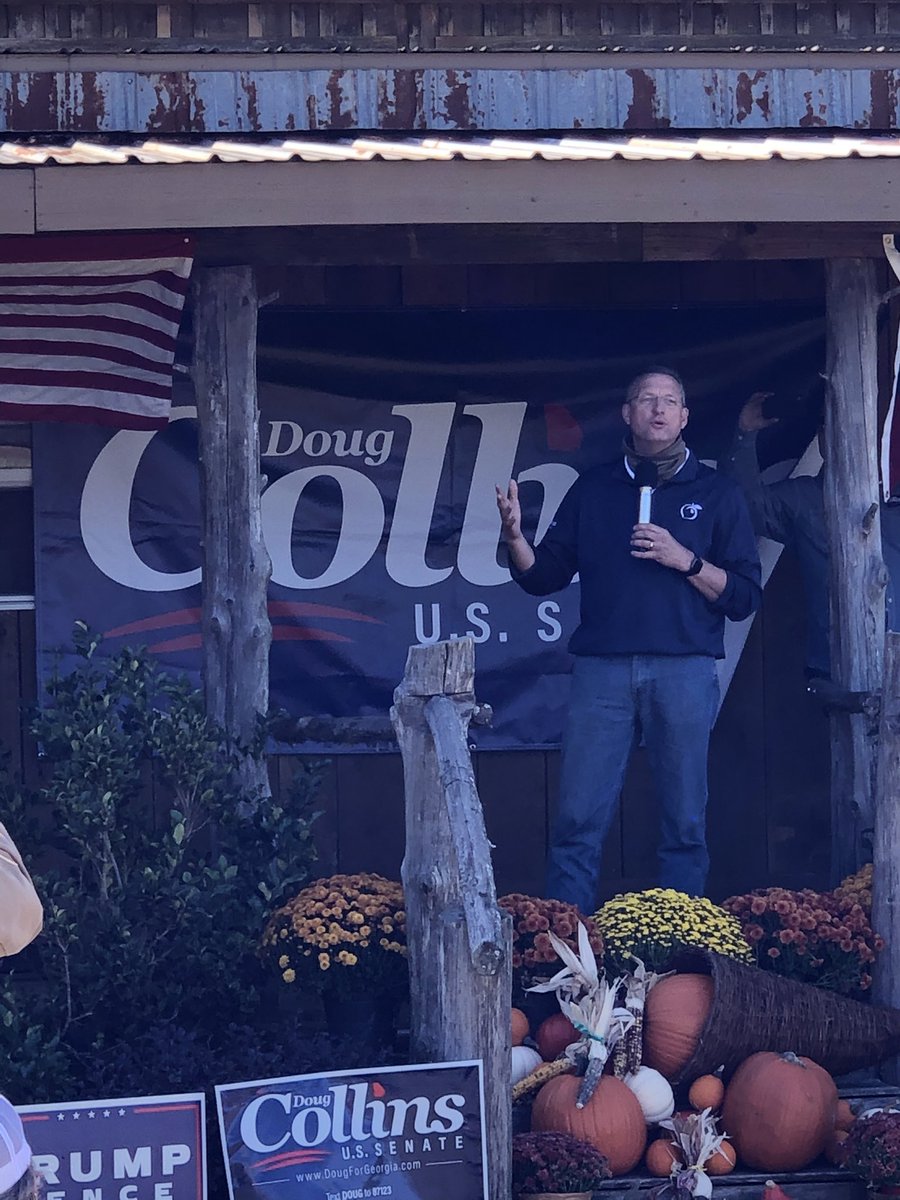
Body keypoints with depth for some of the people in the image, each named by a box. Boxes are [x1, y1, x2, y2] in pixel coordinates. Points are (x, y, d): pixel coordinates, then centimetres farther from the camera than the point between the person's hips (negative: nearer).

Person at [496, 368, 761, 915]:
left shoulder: (716, 492, 10)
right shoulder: (594, 489, 15)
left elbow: (744, 596, 4)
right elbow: (544, 576, 11)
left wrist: (684, 560, -9)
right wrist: (515, 536, -7)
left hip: (684, 671, -1)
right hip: (603, 668, 1)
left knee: (685, 822, 0)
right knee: (580, 819, -5)